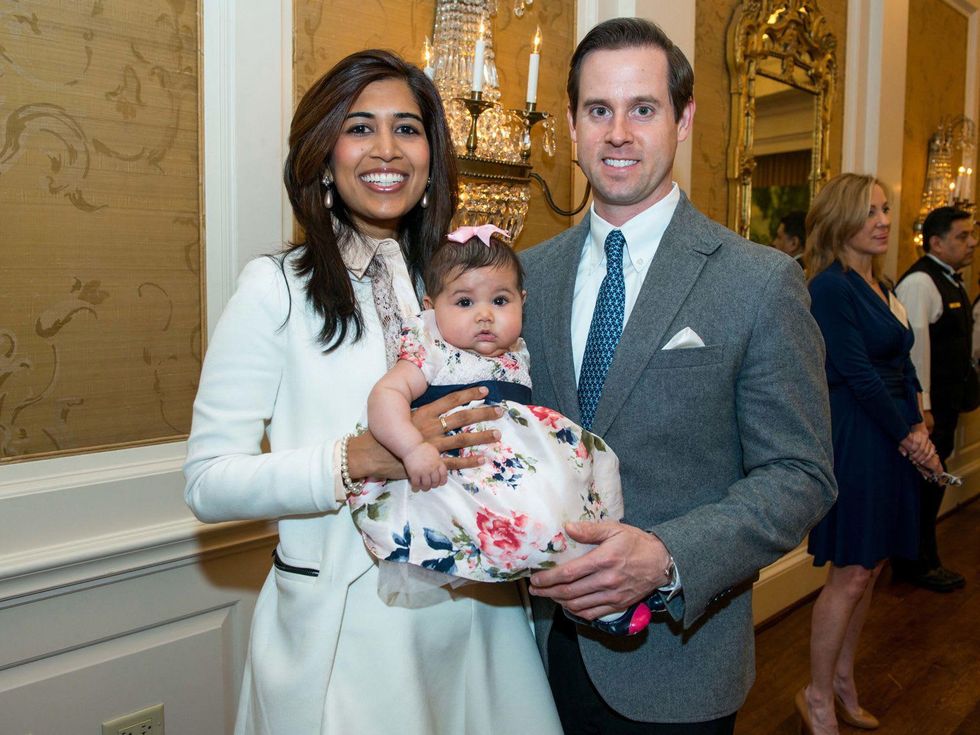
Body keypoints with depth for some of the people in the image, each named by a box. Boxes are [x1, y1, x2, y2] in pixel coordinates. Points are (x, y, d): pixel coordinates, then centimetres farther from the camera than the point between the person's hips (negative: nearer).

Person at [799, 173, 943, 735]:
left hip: (892, 437, 9)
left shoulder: (881, 285, 13)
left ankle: (843, 680, 29)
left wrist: (918, 424, -1)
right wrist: (908, 435, -9)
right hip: (855, 438, -9)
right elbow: (859, 375, -16)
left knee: (870, 568, 14)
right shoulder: (831, 287, -14)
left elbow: (902, 364, 14)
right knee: (851, 573, -2)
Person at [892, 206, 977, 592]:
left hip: (946, 402, 10)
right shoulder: (920, 282, -17)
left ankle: (922, 559, 29)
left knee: (932, 481, 17)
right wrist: (921, 406, -24)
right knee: (921, 483, 0)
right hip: (927, 405, -10)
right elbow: (915, 344, -23)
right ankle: (916, 563, 13)